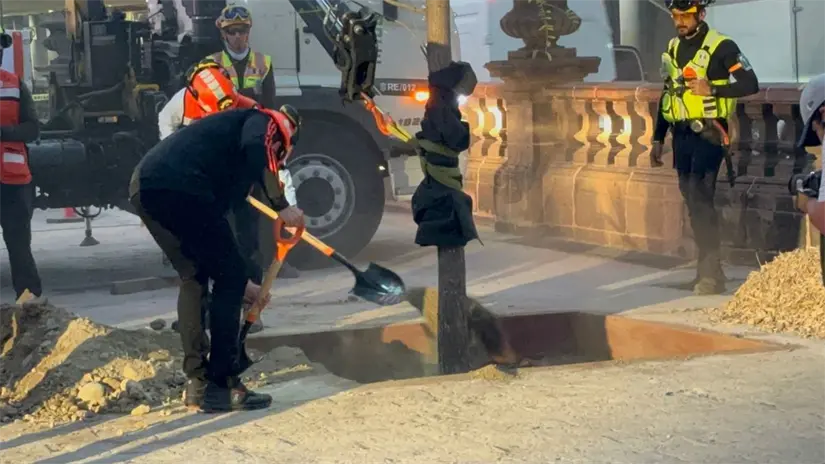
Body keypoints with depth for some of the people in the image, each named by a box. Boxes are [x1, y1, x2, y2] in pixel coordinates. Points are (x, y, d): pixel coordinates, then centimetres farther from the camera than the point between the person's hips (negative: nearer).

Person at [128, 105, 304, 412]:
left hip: (144, 186, 9)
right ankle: (222, 385, 6)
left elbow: (216, 208, 40)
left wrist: (239, 280, 45)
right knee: (230, 280, 3)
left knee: (193, 277, 23)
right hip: (178, 187, -9)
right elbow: (254, 149, -11)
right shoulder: (263, 122, 17)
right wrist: (282, 206, -8)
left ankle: (197, 383, 25)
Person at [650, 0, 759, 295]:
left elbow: (750, 84, -12)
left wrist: (712, 89, -23)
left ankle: (711, 274, -12)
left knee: (700, 198, -15)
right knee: (692, 202, 8)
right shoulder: (673, 48, 13)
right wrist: (658, 139, 18)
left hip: (708, 134, -7)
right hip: (681, 135, 7)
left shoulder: (720, 47, -8)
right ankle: (708, 269, 16)